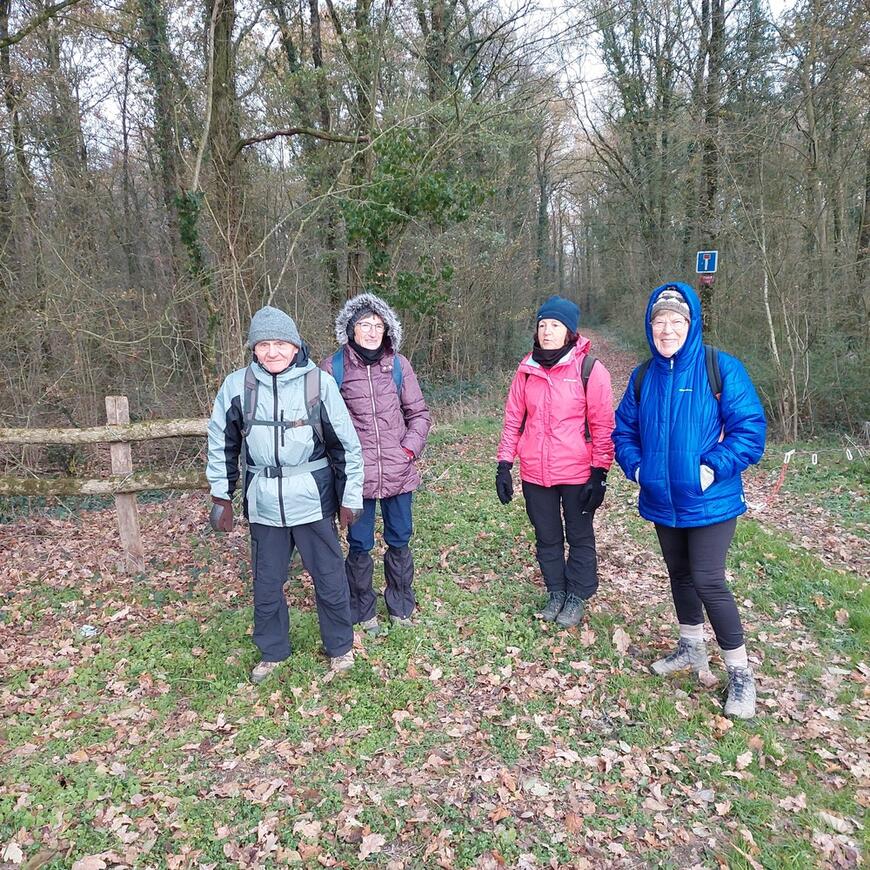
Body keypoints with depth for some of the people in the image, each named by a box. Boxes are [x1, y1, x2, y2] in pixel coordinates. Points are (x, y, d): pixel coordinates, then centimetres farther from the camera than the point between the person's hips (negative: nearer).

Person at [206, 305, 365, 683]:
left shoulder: (319, 382, -8)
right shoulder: (237, 385, -3)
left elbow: (346, 444, -3)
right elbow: (221, 443, 8)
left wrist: (351, 497, -1)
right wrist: (221, 496, 6)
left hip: (313, 499, -2)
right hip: (263, 502, 2)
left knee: (329, 577, 10)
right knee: (266, 582, 14)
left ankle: (340, 646, 32)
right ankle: (272, 651, 36)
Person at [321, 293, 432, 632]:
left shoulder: (398, 365, 1)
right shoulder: (333, 367, -5)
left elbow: (419, 413, 8)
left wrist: (409, 449, -3)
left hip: (399, 472, 2)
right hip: (356, 474, -2)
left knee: (399, 541, 14)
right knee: (360, 546, 9)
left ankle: (401, 607, 34)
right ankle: (363, 611, 30)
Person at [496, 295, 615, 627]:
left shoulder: (590, 369, -9)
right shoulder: (528, 369, 2)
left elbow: (602, 426, -8)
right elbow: (513, 419, 6)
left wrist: (599, 474, -10)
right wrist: (504, 465, 3)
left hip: (577, 474, -3)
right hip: (534, 474, 4)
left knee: (579, 537, 13)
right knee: (547, 538, 17)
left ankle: (577, 596, 31)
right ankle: (555, 592, 35)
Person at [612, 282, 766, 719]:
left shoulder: (721, 369, -12)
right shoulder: (642, 377, 3)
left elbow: (749, 426, -14)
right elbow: (624, 429, 11)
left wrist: (715, 468, -22)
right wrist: (635, 466, -4)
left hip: (709, 500, -5)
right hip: (662, 500, 6)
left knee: (707, 580, -7)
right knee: (679, 573, 18)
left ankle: (740, 672, 13)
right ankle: (692, 648, 39)